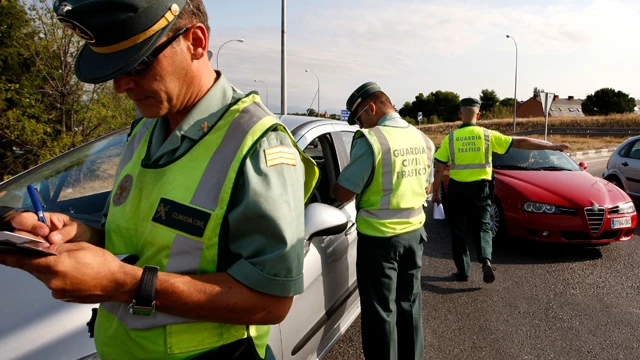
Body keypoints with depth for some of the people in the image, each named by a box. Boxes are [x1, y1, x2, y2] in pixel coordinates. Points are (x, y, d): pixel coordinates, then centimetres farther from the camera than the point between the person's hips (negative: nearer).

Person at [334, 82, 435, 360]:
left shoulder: (370, 140, -19)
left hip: (379, 237, -7)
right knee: (409, 304, 20)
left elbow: (343, 194, -18)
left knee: (380, 310, 6)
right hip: (414, 232, 7)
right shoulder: (423, 140, 5)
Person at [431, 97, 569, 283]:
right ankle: (486, 260, -10)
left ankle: (462, 271, 14)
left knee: (459, 230, 10)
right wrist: (551, 146, 7)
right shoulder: (488, 135, -3)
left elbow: (439, 169, -4)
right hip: (480, 188, 1)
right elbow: (520, 143, -1)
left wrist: (435, 192, 6)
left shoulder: (450, 138, -4)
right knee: (482, 227, 13)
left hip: (457, 189, 0)